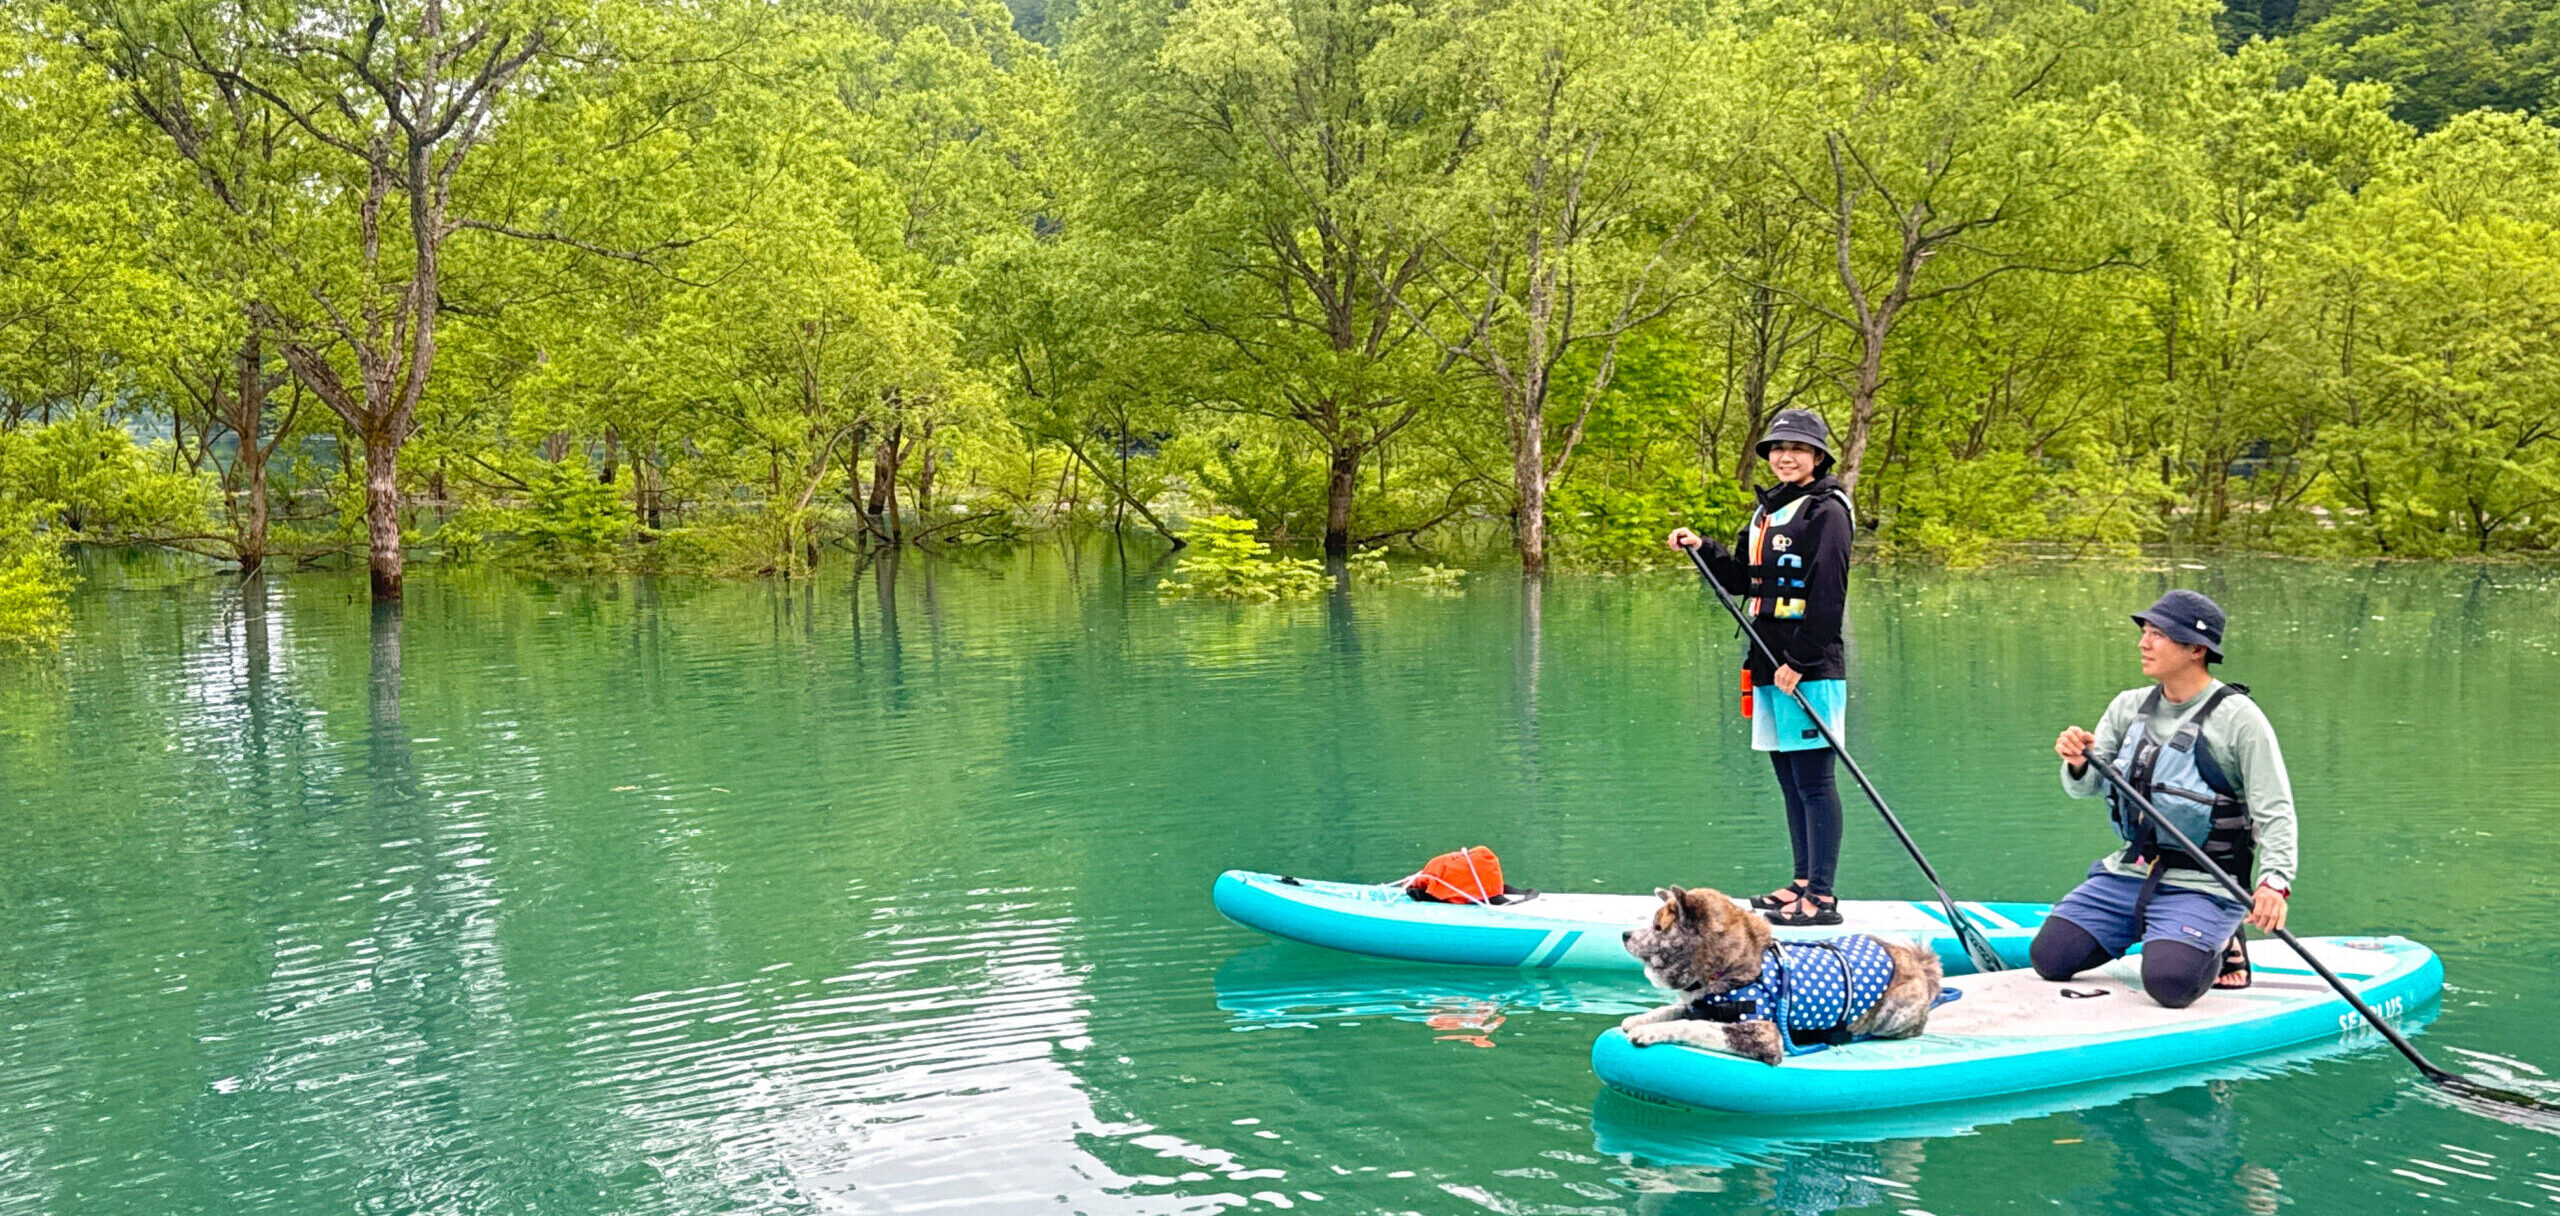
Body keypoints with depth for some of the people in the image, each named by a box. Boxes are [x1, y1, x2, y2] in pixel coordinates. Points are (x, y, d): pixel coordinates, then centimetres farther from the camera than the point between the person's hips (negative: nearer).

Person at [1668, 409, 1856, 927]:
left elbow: (1827, 595, -16)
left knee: (1813, 779, -7)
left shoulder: (1826, 510, -8)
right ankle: (1803, 884, 21)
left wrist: (1799, 661, -18)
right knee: (1789, 778, 13)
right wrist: (1702, 548, 8)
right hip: (1769, 665, 9)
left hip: (1810, 669, -9)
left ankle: (1822, 898, -5)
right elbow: (1744, 578, 22)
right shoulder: (1766, 510, 19)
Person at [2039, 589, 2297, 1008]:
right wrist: (2078, 764, -18)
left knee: (2169, 983, -27)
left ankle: (2218, 947, 7)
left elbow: (2275, 811, -13)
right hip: (2127, 874, 6)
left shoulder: (2239, 717, -11)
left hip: (2201, 886, -6)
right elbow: (2087, 786, 6)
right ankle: (2143, 930, 19)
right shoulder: (2129, 706, 6)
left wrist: (2274, 881, -28)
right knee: (2049, 957, -4)